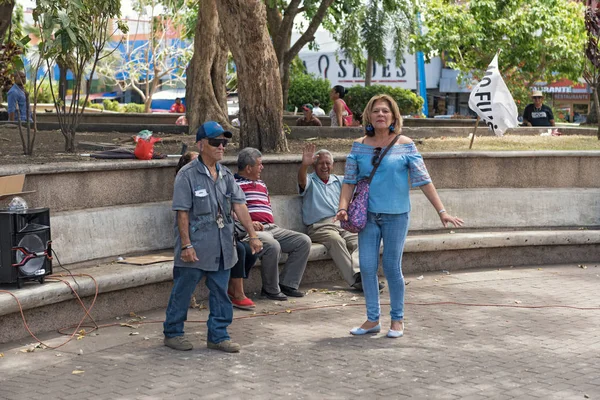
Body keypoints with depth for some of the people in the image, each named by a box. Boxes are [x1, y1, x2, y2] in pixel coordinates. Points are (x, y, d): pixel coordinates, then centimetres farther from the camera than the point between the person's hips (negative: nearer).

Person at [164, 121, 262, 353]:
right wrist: (186, 245, -16)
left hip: (222, 247, 6)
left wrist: (252, 235, -2)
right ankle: (172, 333, 19)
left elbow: (239, 206, 5)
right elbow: (182, 213, -12)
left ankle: (218, 336, 19)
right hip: (195, 249, -6)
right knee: (182, 291, 5)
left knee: (220, 293, 9)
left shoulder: (226, 175, 9)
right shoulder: (187, 175, -10)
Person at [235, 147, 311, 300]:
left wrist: (270, 224, 16)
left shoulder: (261, 185, 29)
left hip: (271, 228, 9)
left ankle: (287, 283, -5)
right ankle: (271, 289, -17)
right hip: (250, 230, -9)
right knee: (273, 246, -37)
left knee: (304, 241, -7)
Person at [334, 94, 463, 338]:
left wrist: (442, 211, -8)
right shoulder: (359, 146, 3)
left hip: (396, 215, -3)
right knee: (367, 266, 3)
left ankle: (397, 319, 18)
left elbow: (423, 181, -5)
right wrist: (343, 207, -14)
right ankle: (372, 319, 16)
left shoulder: (405, 145, -4)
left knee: (392, 267, 3)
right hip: (368, 215, 3)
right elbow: (349, 180, 2)